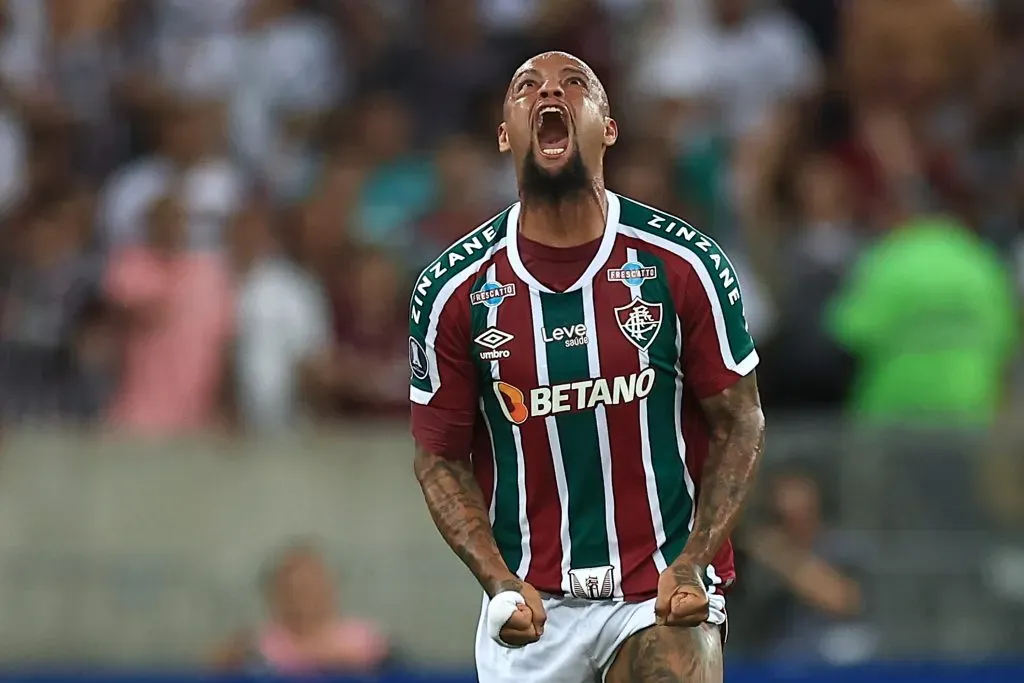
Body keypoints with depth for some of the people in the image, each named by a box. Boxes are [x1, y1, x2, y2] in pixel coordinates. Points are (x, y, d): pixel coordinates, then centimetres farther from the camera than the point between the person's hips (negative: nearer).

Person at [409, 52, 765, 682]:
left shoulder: (684, 263, -5)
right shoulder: (454, 289, -3)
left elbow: (739, 426, 0)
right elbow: (441, 458, 3)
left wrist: (692, 566, -12)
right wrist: (498, 582, -11)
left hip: (666, 593, -1)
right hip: (529, 606, 1)